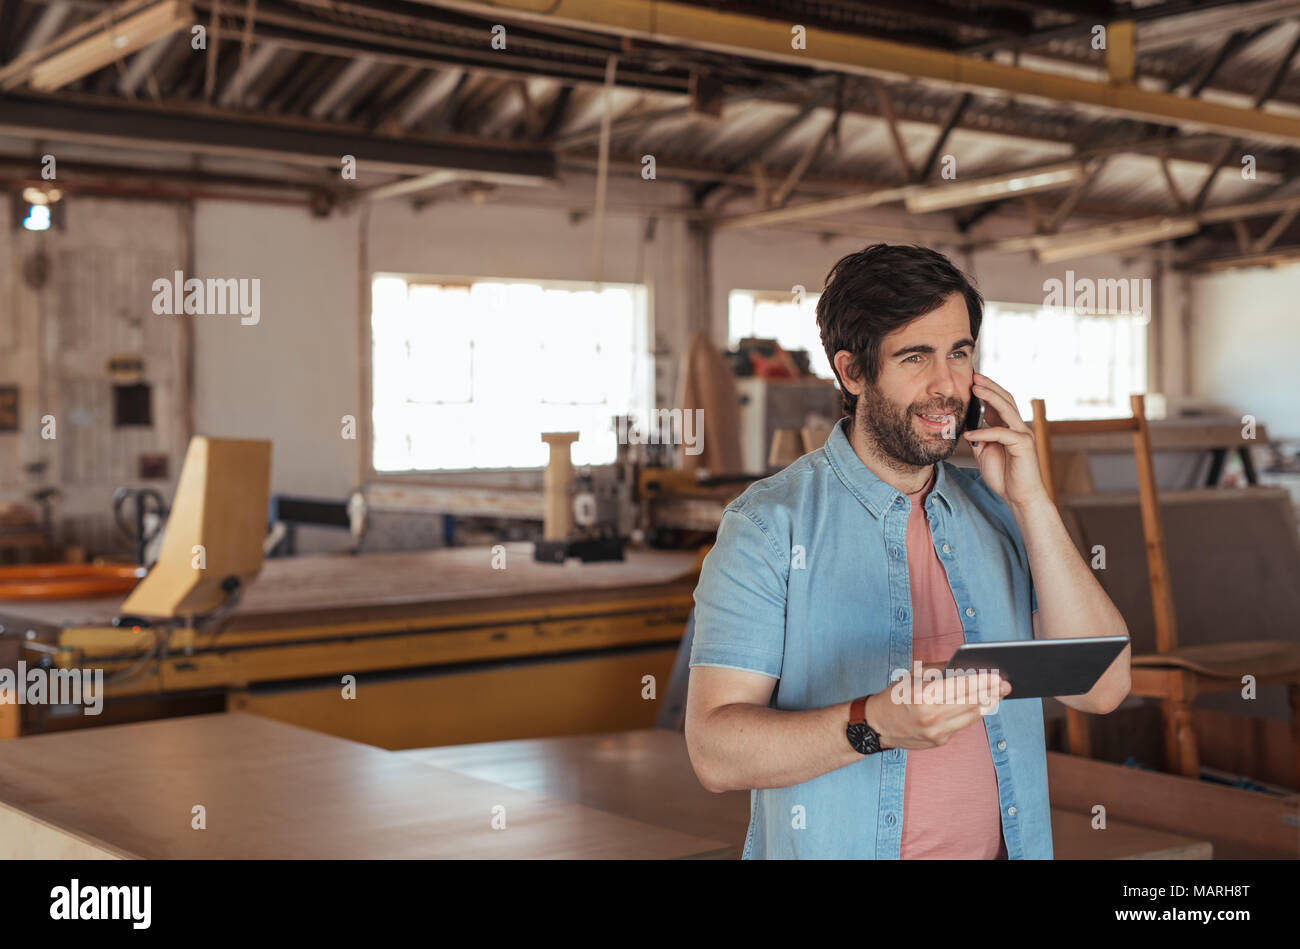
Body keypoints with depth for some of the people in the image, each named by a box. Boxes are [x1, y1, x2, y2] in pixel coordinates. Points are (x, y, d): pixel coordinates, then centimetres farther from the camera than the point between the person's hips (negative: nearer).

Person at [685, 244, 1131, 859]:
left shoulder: (998, 511, 8)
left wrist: (1029, 500, -4)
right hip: (836, 849, -3)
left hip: (1003, 845, 3)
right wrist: (874, 725, -24)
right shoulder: (769, 524, -6)